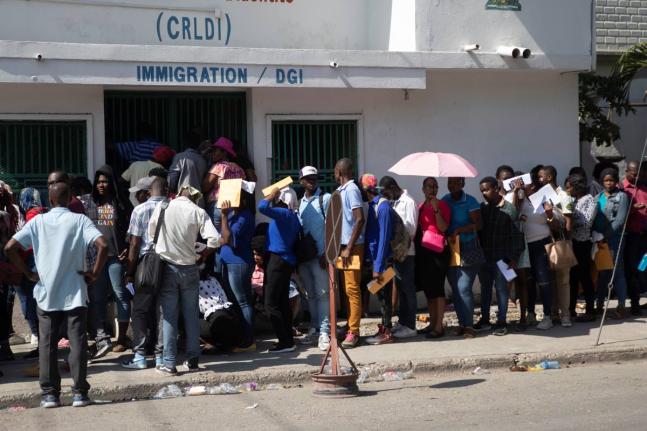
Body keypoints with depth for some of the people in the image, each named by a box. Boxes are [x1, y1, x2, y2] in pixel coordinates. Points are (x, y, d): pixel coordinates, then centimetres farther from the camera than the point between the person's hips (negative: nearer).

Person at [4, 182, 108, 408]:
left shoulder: (38, 221, 2)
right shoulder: (80, 220, -3)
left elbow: (10, 248, -4)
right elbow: (102, 245, -17)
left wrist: (29, 273, 4)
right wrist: (95, 273, -6)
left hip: (46, 293, 1)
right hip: (74, 293, -1)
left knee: (47, 344, 9)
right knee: (77, 342, 4)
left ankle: (50, 393, 10)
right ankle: (79, 392, 4)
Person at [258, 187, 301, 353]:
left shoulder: (284, 214, -16)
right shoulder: (292, 216, 13)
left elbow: (262, 207, -28)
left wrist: (272, 195, -12)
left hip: (277, 261, -10)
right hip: (286, 261, 10)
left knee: (271, 305, -8)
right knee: (283, 302, 13)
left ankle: (286, 342, -9)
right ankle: (288, 339, 17)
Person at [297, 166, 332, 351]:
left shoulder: (325, 199, -1)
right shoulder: (301, 202, 15)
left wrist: (326, 253, -13)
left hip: (319, 255, -5)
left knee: (322, 293, -7)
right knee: (311, 294, 11)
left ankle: (324, 331, -8)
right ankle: (314, 328, 18)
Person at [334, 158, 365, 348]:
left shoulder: (351, 190, -13)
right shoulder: (341, 190, 14)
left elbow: (360, 220, -20)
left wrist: (349, 248, -21)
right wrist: (343, 247, 16)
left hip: (352, 247, -9)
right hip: (343, 246, 9)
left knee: (352, 289, -6)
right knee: (347, 289, 12)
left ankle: (354, 332, -3)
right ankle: (350, 328, 19)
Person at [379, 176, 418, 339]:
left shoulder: (409, 202, -11)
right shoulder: (395, 203, 14)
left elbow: (411, 228, -15)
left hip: (406, 251, -8)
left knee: (407, 288, -3)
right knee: (401, 288, 14)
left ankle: (410, 327, 1)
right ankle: (402, 322, 22)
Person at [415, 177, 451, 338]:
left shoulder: (442, 205, -3)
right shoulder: (420, 207, 16)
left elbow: (443, 227, -15)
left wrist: (436, 209, -21)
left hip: (436, 250, -7)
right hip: (422, 250, 7)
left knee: (436, 288, -8)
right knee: (427, 288, 10)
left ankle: (439, 326, -7)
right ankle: (432, 323, 17)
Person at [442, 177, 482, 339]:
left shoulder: (470, 202, -7)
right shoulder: (445, 200, 9)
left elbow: (477, 225, -13)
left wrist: (458, 230, -18)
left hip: (467, 249, -5)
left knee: (464, 288, -12)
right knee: (455, 289, 7)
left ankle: (469, 325, -6)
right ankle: (462, 323, 15)